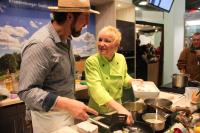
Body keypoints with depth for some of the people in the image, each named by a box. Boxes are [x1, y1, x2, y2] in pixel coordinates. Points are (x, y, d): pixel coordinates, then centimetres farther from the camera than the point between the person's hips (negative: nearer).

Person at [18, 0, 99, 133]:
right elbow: (27, 91, -25)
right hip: (50, 116, -8)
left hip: (67, 112, 8)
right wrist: (66, 104, -35)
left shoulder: (65, 40, 3)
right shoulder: (40, 44, -25)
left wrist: (70, 104, 9)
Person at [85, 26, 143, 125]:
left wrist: (133, 81, -7)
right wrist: (119, 108, -43)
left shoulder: (121, 59, -5)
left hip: (117, 107, 5)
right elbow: (96, 88, -34)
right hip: (99, 111, -4)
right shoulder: (91, 62, -21)